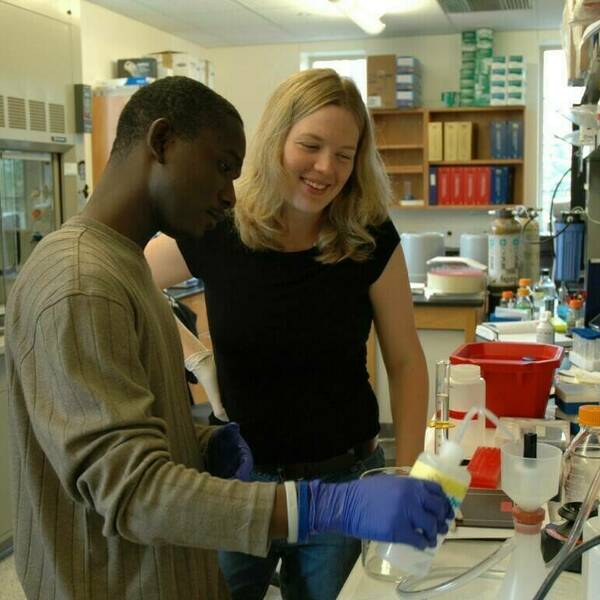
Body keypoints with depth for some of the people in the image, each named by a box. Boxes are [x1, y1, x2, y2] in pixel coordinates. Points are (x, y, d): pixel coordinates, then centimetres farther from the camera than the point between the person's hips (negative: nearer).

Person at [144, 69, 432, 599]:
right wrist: (193, 357, -8)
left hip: (345, 478, 1)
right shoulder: (215, 233, -12)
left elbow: (405, 363, -1)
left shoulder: (371, 242, -10)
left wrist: (408, 476, -7)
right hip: (241, 477, 0)